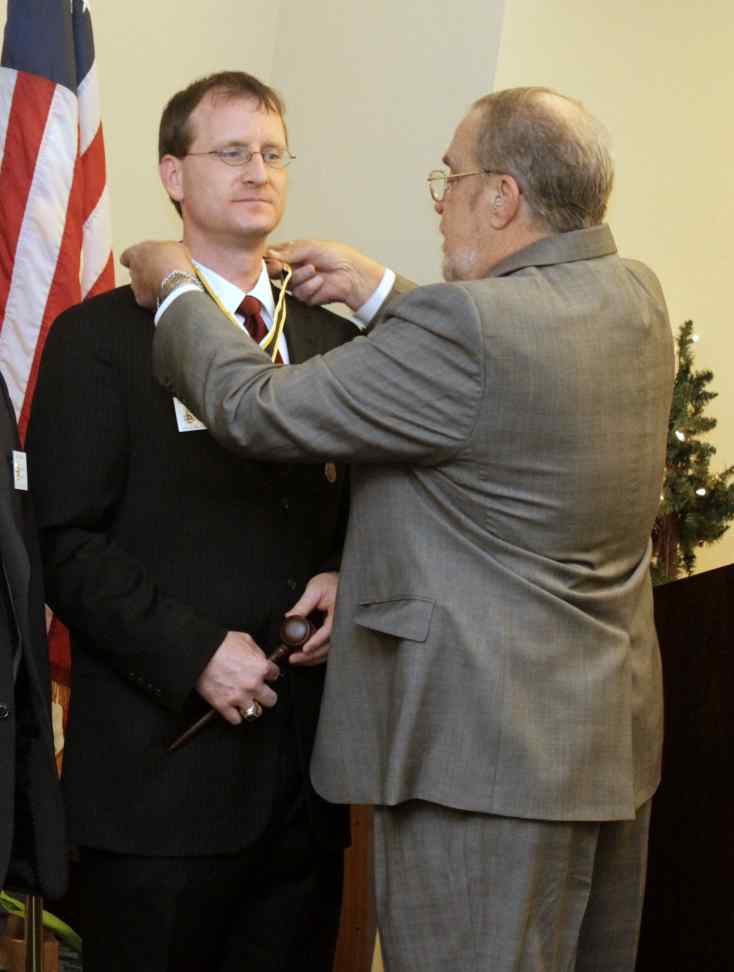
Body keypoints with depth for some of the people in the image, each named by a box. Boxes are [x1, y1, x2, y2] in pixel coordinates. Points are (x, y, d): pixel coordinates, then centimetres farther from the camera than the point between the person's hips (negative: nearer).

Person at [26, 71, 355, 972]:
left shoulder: (332, 338, 12)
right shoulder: (100, 337, -3)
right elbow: (65, 543, -8)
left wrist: (346, 577, -3)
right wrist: (194, 653, -17)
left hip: (303, 768, 5)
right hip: (159, 769, -4)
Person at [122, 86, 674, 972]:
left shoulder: (465, 327, -23)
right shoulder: (635, 298, 3)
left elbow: (258, 412, -17)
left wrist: (173, 290, 0)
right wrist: (378, 291, 18)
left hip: (489, 750, -9)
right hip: (616, 733, 9)